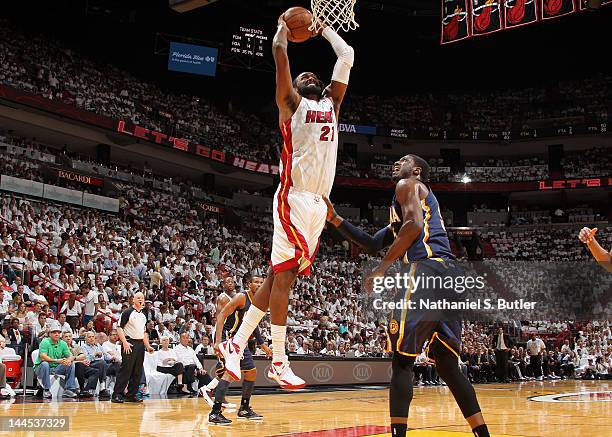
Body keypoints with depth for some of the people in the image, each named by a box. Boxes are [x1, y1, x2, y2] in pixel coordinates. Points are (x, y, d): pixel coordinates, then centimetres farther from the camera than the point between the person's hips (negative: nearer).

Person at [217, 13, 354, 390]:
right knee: (284, 274, -8)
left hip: (319, 202, 7)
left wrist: (324, 27, 32)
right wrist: (284, 27, 18)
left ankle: (237, 344, 16)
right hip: (295, 197, -7)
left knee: (280, 276, 8)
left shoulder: (332, 104, 23)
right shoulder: (291, 103, 7)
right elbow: (279, 52, 1)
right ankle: (279, 363, -4)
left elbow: (347, 56, 25)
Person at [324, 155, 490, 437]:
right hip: (450, 274, 9)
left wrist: (382, 268, -11)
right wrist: (334, 219, 31)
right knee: (447, 366, 12)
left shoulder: (407, 185, 10)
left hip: (426, 269, -9)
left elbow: (414, 225, -12)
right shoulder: (425, 197, 36)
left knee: (402, 361, -7)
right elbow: (373, 245, 33)